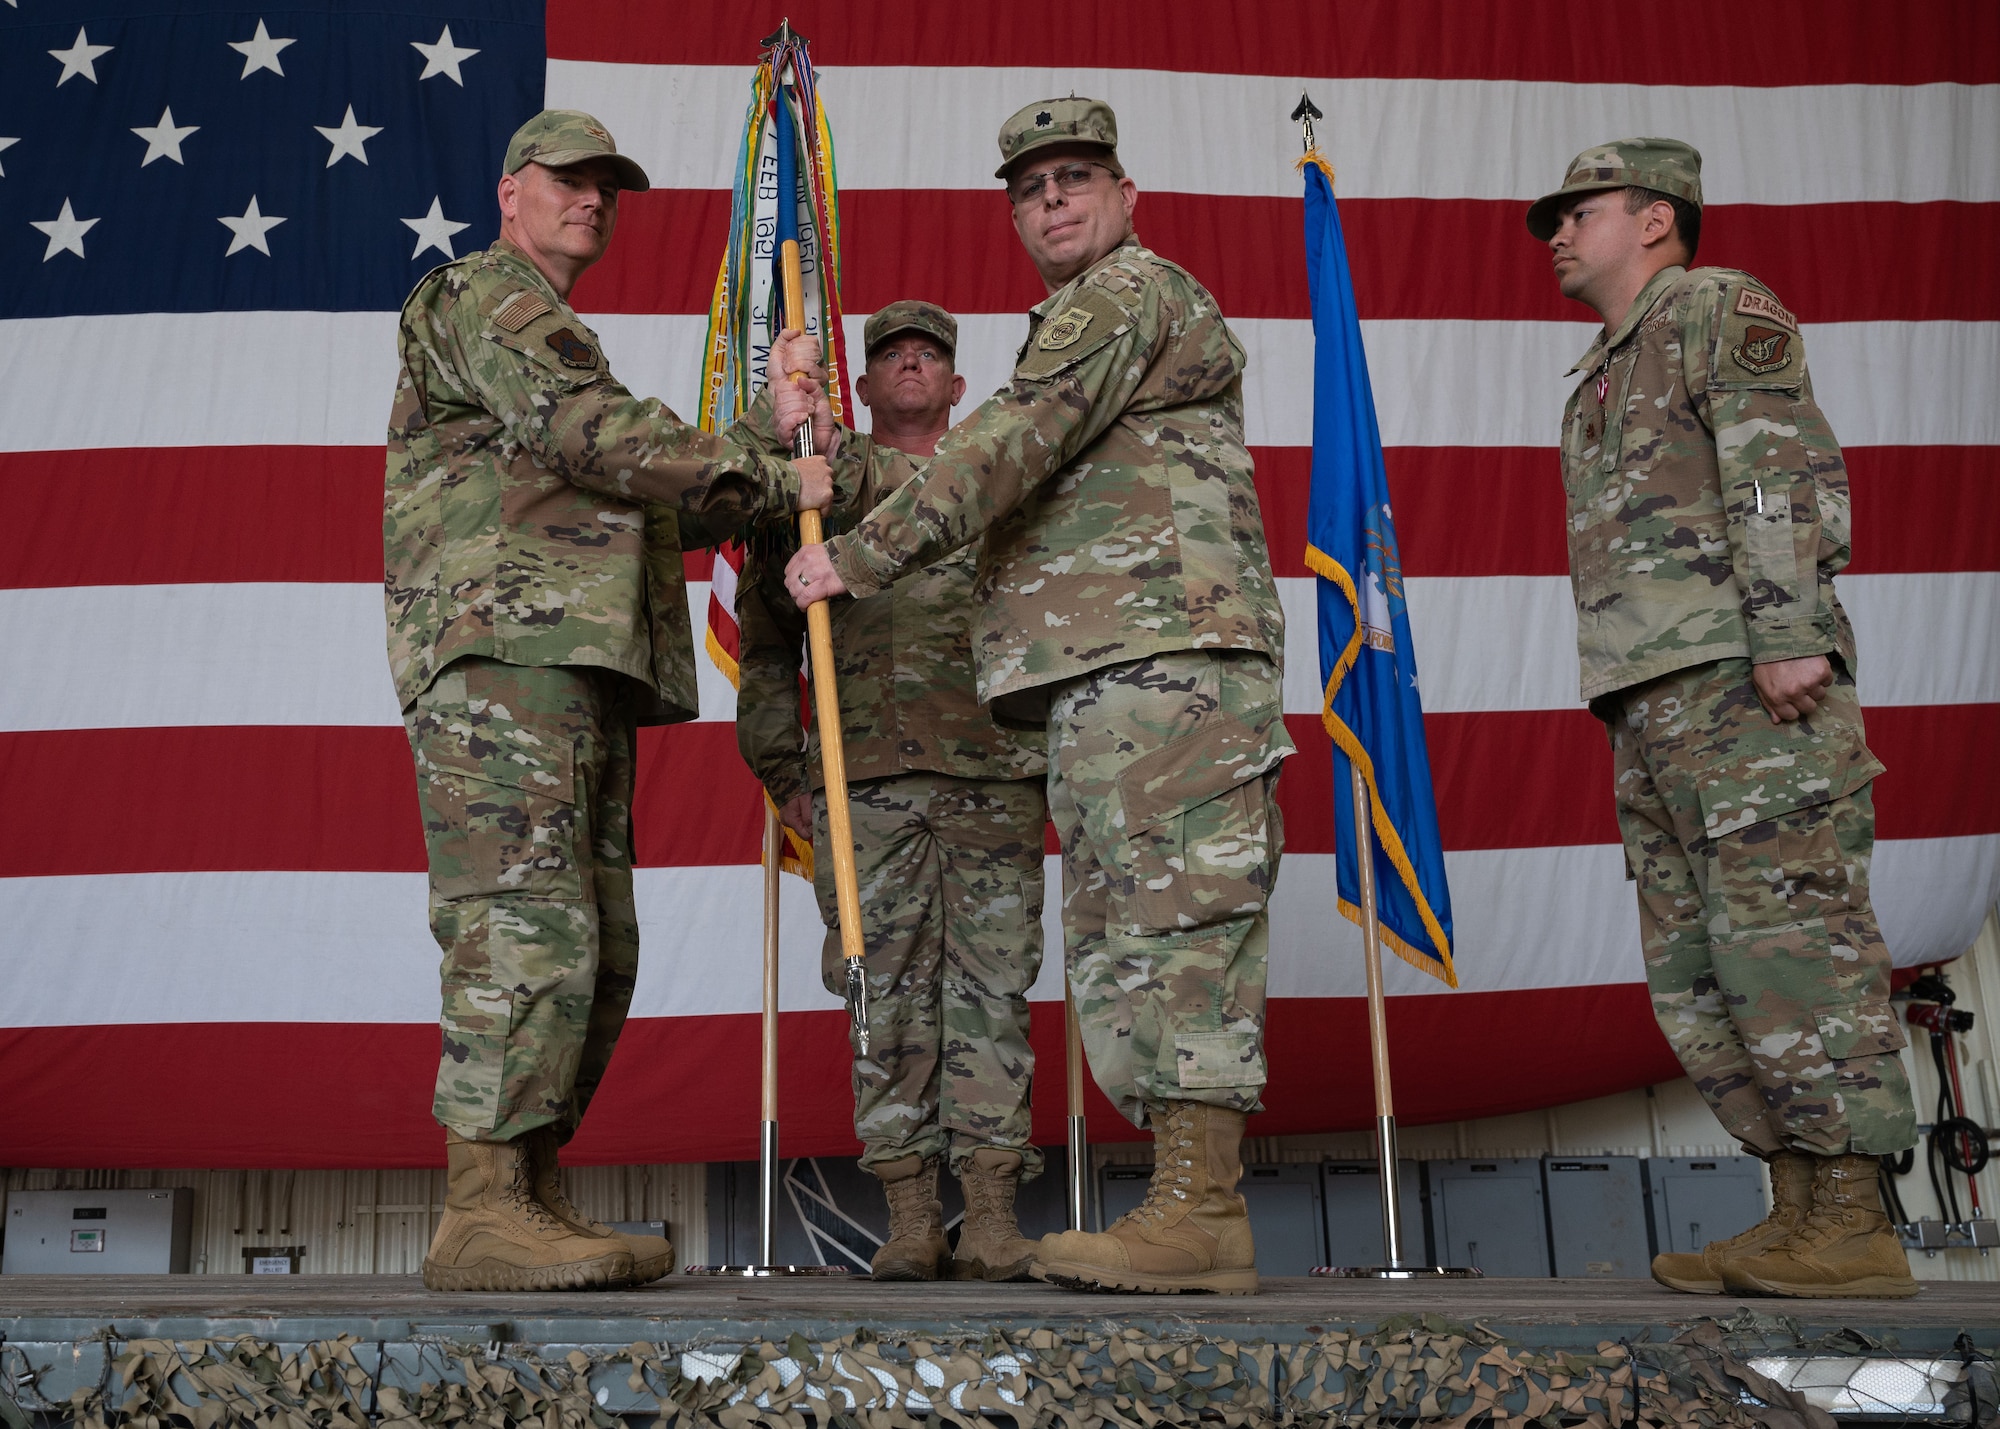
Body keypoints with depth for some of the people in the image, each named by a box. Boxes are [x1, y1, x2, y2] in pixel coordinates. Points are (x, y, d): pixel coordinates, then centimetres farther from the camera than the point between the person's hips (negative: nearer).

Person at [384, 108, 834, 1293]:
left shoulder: (557, 339, 34)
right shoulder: (480, 296, 5)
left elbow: (667, 506, 26)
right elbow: (594, 432, -12)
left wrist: (771, 436, 16)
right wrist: (772, 478, -7)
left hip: (575, 662, 10)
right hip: (501, 639, -10)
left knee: (595, 948, 4)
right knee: (525, 923, -17)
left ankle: (531, 1198, 6)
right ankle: (482, 1215, -17)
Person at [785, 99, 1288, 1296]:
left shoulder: (1128, 292, -1)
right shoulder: (1085, 322, 31)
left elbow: (1014, 443, -13)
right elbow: (1042, 481, 30)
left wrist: (860, 557, -12)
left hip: (1161, 648, -11)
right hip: (1114, 667, 11)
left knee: (1174, 911, -14)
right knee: (1125, 927, 7)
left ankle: (1203, 1210, -14)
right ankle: (1189, 1206, 8)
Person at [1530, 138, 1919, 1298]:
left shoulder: (1720, 307, 4)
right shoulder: (1606, 377, 30)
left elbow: (1791, 468, -10)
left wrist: (1790, 635, -21)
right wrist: (1632, 720, 17)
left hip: (1746, 680, -9)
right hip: (1655, 702, 9)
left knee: (1788, 937, -11)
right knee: (1697, 968, 5)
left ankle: (1855, 1225, -8)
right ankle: (1801, 1216, 9)